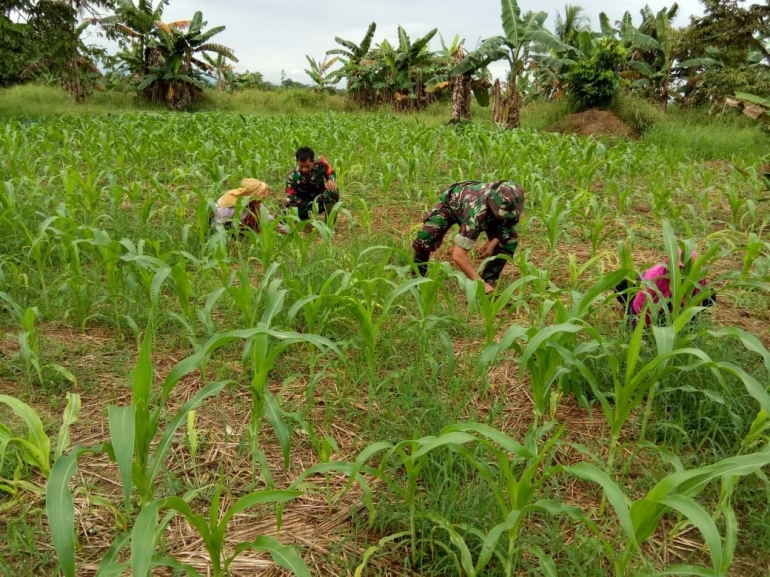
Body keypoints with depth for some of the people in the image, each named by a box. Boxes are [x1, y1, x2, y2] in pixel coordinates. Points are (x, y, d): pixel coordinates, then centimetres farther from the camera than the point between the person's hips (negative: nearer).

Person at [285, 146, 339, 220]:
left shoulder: (320, 164, -22)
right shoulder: (292, 177, -25)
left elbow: (331, 173, 0)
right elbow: (291, 200, -25)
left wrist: (331, 180, -24)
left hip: (320, 200, 0)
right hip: (304, 204, 0)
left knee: (333, 192, -32)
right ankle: (304, 218, 13)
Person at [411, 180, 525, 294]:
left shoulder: (507, 203, -33)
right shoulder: (477, 211, -49)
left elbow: (508, 223, -7)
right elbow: (458, 255, -52)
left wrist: (494, 241, -26)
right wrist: (481, 283, -53)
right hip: (451, 204, -5)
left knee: (509, 239, -16)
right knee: (424, 238, -28)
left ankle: (489, 279, 0)